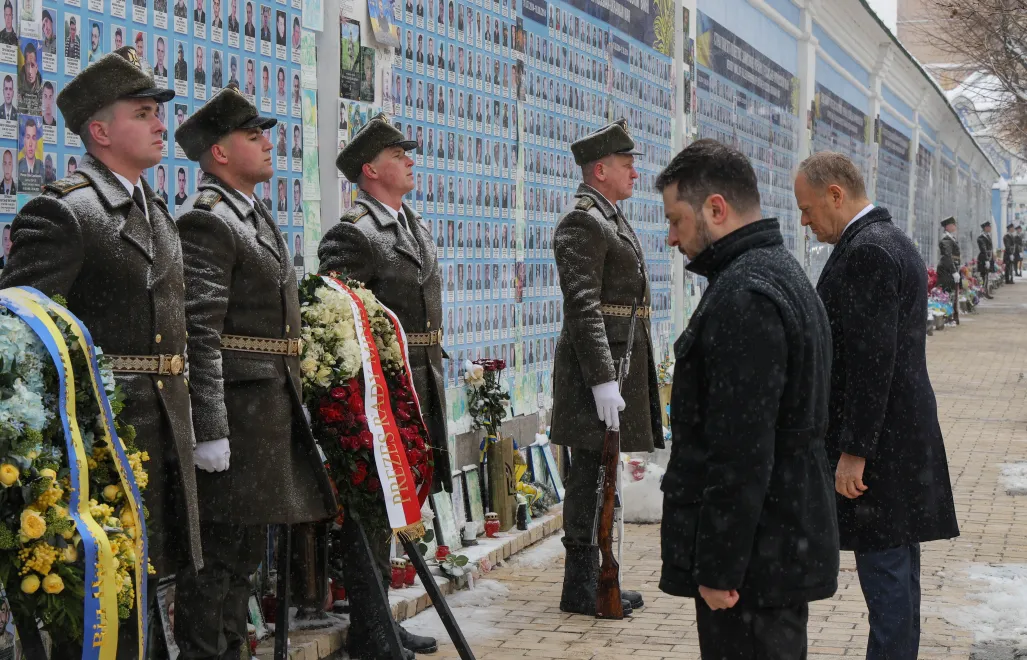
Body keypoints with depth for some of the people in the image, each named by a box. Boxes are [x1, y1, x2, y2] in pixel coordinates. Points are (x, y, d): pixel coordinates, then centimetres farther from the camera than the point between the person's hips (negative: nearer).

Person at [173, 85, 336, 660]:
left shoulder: (258, 220, 17)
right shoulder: (205, 222, -14)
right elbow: (199, 334, -21)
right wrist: (210, 430, -24)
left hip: (271, 412, 10)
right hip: (234, 412, -10)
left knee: (246, 553, 18)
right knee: (215, 554, -3)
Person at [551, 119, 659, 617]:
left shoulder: (610, 219, 20)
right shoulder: (582, 222, -13)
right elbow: (582, 307, -21)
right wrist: (603, 381, -25)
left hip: (619, 360, 10)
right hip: (598, 360, -10)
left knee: (598, 476, 14)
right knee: (591, 474, -5)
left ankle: (593, 580, 22)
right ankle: (580, 589, 2)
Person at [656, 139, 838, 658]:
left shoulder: (742, 297, -20)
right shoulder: (782, 273, 14)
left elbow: (740, 455, -24)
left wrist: (718, 570, -19)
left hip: (756, 558, -10)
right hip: (791, 543, 10)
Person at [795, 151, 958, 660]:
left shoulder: (868, 251, -17)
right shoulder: (893, 242, 15)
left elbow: (872, 361, -22)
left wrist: (854, 451, -20)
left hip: (881, 441, -10)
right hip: (904, 433, 10)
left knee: (884, 568, -4)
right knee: (897, 565, 17)